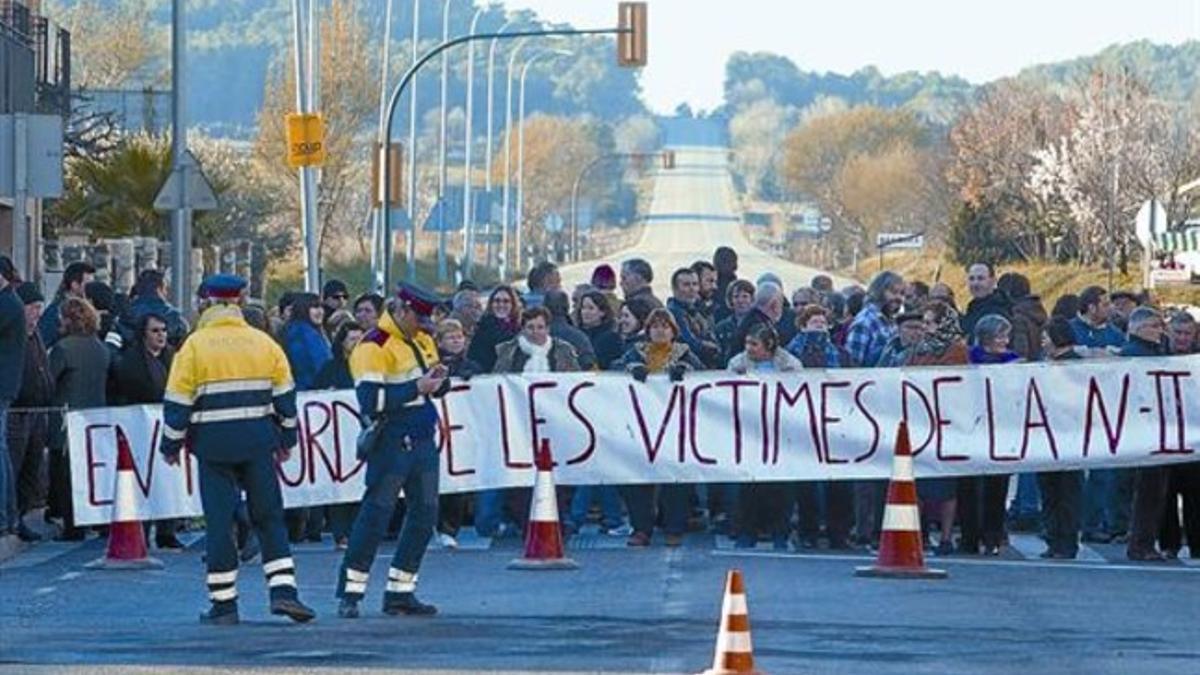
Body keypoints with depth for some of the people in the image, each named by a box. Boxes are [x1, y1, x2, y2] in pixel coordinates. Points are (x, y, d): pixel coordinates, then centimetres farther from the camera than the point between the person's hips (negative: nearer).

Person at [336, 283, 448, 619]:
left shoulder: (422, 341, 14)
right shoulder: (374, 347, -13)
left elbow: (436, 388, 23)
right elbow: (371, 400, -22)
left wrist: (438, 379, -1)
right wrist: (416, 389, -23)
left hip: (422, 440, 8)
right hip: (391, 441, -8)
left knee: (425, 513, 6)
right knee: (377, 510, -8)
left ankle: (400, 592, 14)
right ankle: (350, 594, -2)